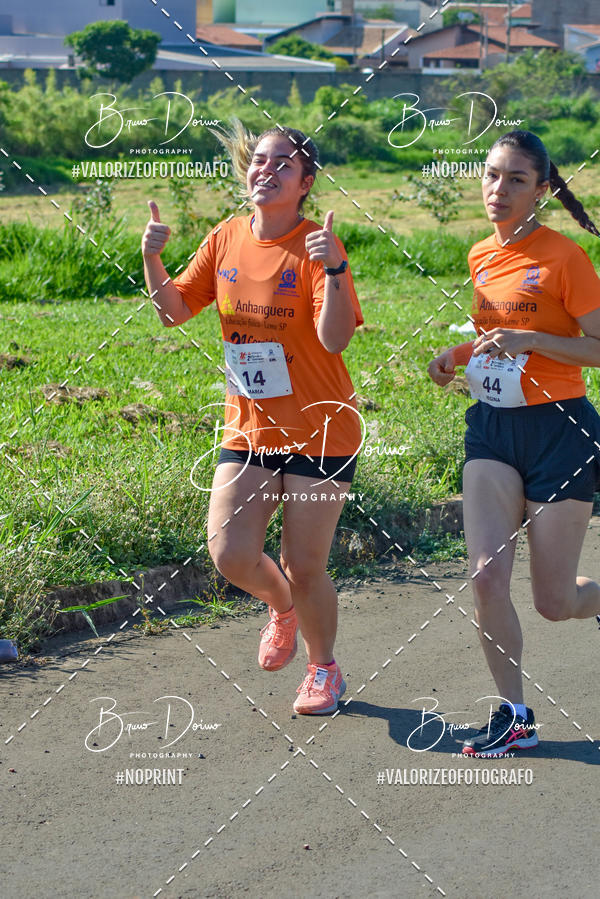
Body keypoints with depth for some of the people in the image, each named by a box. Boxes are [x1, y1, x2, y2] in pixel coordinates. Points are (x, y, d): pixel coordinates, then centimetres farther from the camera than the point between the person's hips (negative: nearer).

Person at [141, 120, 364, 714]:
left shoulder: (317, 248, -13)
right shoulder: (226, 241, 2)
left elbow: (335, 339, -24)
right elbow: (175, 311, 8)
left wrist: (334, 269, -37)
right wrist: (152, 259, -8)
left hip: (320, 432, -4)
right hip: (248, 429, 4)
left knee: (304, 569, 1)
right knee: (229, 553, -8)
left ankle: (323, 669, 28)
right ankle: (281, 608, 27)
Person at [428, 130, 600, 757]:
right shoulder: (481, 257, 10)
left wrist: (529, 340, -23)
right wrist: (457, 354, 7)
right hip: (491, 428, 5)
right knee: (486, 573, -11)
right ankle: (514, 715, 2)